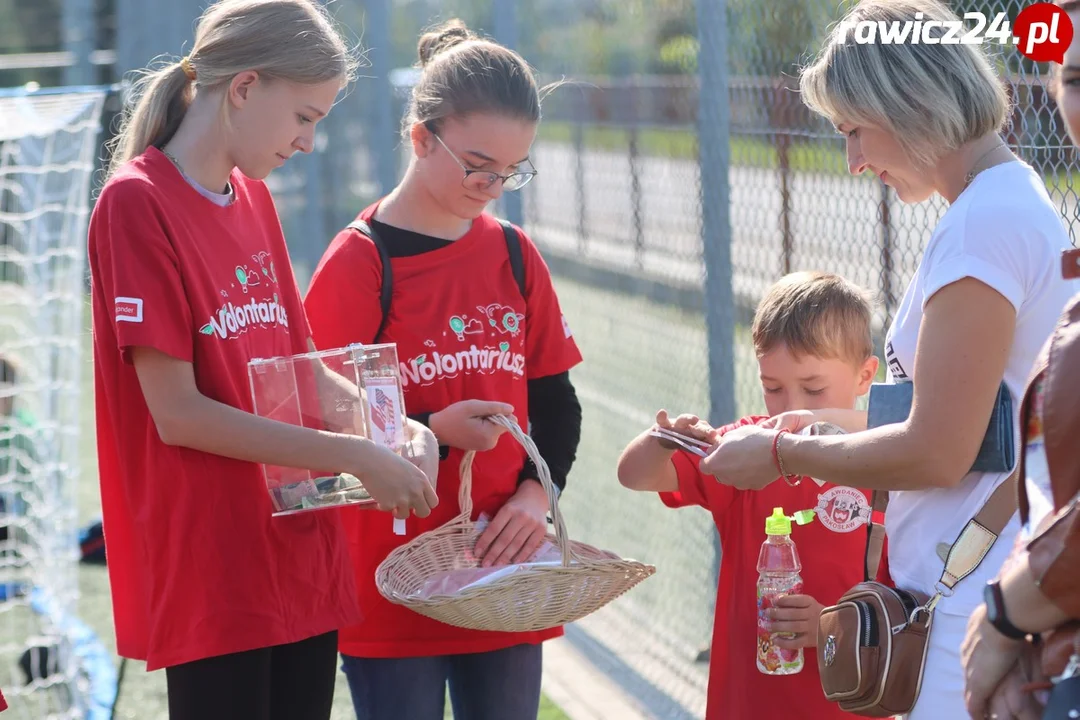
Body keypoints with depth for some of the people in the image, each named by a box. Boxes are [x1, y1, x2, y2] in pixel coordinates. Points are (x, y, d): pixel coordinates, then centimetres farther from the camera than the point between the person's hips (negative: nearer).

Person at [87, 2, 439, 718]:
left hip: (305, 561, 7)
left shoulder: (254, 198, 13)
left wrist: (396, 428, -1)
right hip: (212, 575, -7)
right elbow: (177, 414, -16)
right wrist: (357, 457, -16)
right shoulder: (137, 203, -12)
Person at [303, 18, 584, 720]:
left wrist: (538, 492, -5)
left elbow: (555, 399, 12)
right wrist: (433, 431, -23)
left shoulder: (516, 256, 7)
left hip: (502, 576, 5)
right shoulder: (358, 264, -8)